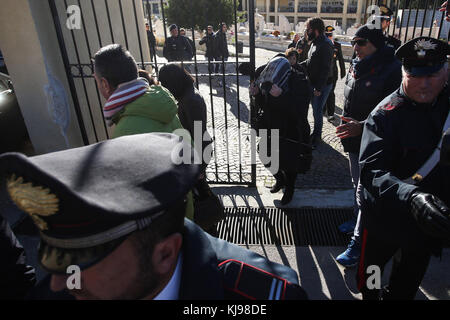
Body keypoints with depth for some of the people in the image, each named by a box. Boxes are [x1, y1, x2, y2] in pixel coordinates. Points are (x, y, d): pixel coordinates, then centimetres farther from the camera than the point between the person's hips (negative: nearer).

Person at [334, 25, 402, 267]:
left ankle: (358, 243, 9)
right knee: (357, 184, 24)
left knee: (365, 192, -3)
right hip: (354, 139, 8)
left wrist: (361, 127, -32)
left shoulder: (392, 70, -20)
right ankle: (359, 220, 45)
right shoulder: (356, 65, 5)